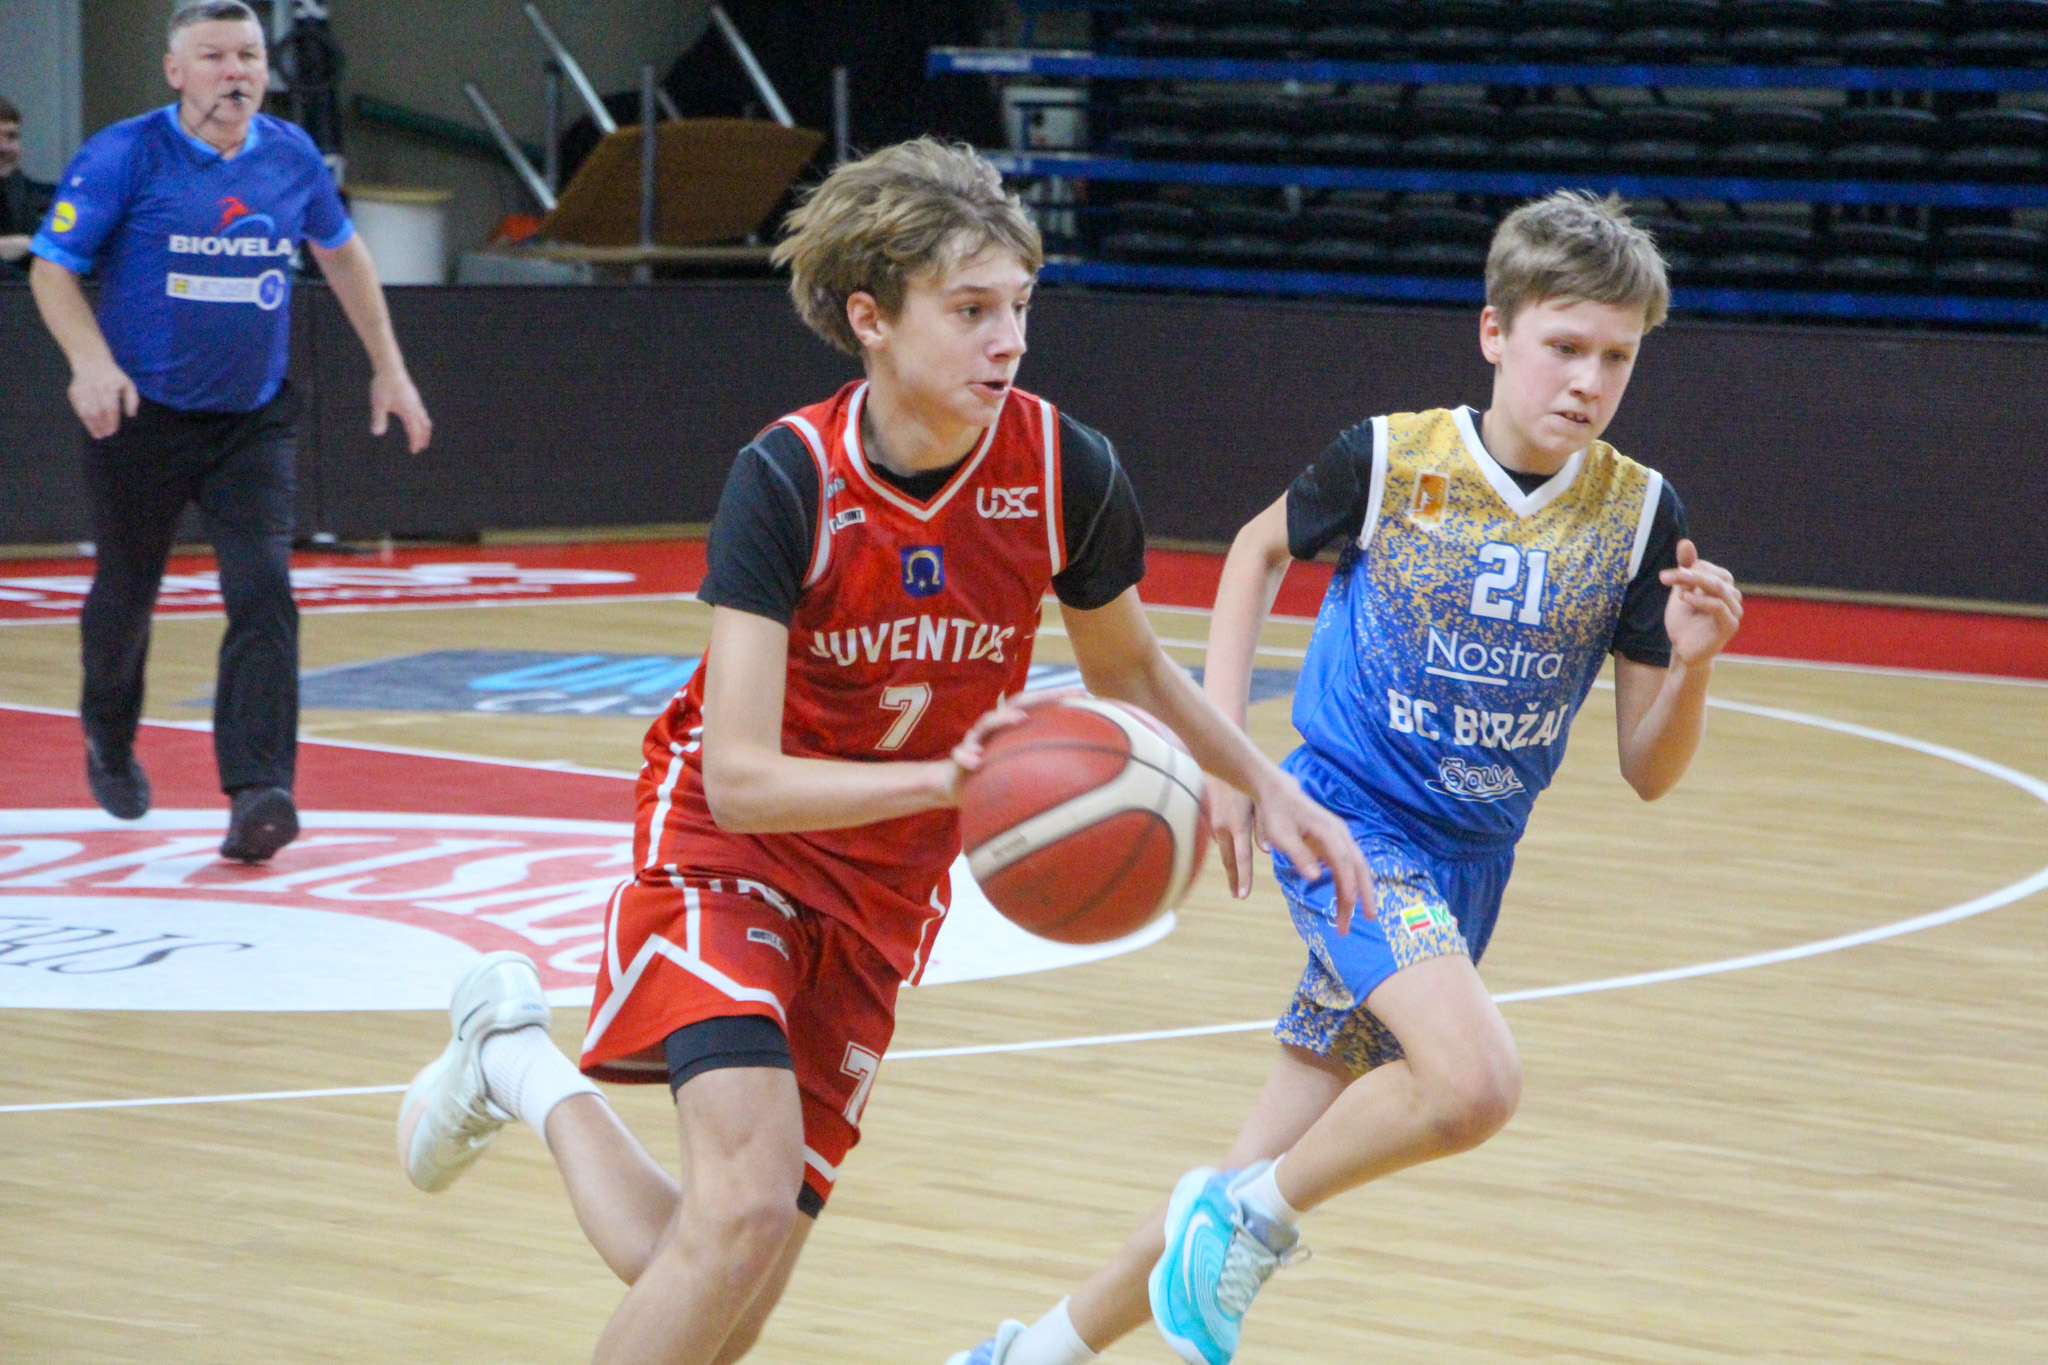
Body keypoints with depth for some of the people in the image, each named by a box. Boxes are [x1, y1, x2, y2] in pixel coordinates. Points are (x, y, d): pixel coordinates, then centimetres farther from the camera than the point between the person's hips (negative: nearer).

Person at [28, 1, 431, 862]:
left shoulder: (291, 157, 2)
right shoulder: (123, 158, -11)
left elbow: (341, 252, 19)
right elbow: (52, 267, -8)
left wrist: (388, 366, 17)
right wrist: (90, 361, -25)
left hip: (254, 420, 2)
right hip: (142, 417, -2)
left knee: (263, 593, -15)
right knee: (125, 594, 13)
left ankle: (259, 793, -20)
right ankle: (109, 741, 43)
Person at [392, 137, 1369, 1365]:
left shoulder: (1069, 473, -13)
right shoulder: (787, 481, -23)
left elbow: (1130, 672, 9)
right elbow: (739, 780, -28)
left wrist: (1268, 786, 2)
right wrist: (947, 778, -40)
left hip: (883, 894, 4)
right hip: (728, 852, -4)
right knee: (749, 1199, -28)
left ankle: (522, 1070, 27)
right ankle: (514, 1060, 2)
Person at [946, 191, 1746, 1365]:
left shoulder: (1638, 515, -5)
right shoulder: (1392, 459, -10)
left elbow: (1649, 773, -1)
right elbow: (1262, 550, 12)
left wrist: (1692, 664, -22)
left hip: (1466, 861, 4)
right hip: (1345, 818, -4)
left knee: (1268, 1178, 8)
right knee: (1476, 1081, -30)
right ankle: (1252, 1219, -5)